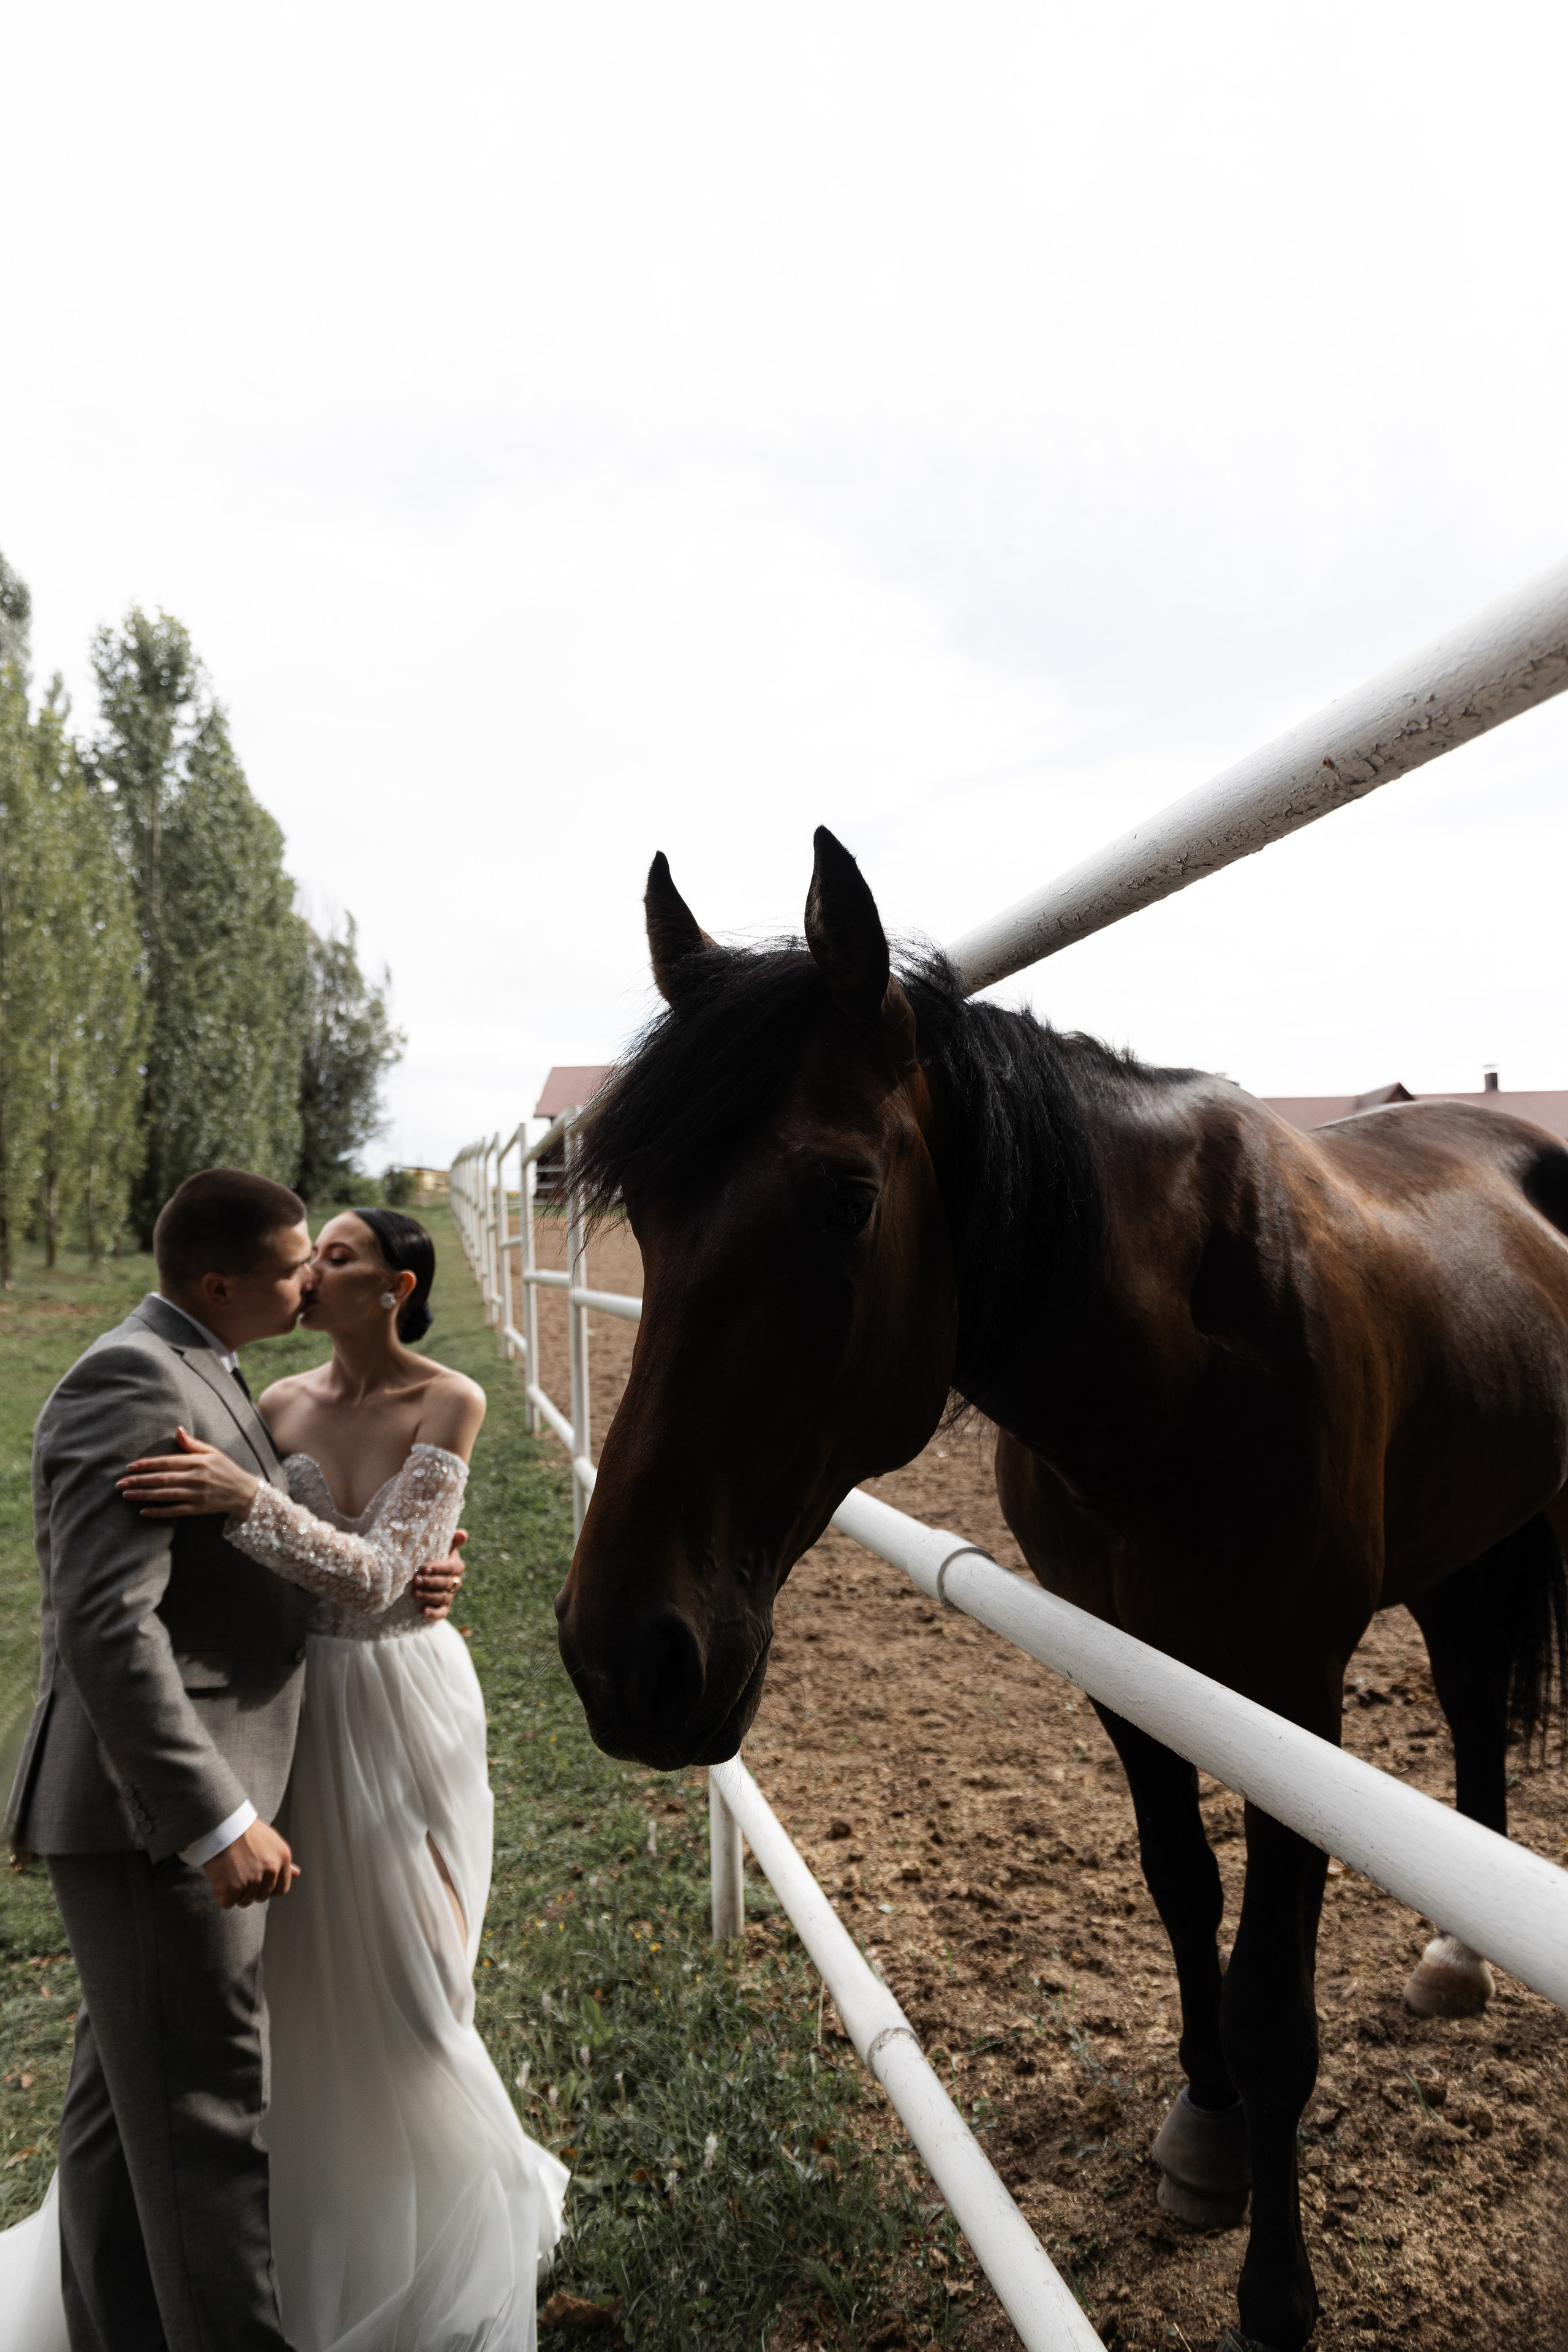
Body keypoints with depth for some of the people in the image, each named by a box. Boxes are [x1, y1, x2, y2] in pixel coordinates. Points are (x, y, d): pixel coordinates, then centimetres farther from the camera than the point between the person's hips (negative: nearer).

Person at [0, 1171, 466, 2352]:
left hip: (193, 1800, 10)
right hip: (149, 1812, -10)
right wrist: (216, 1821, -28)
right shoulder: (134, 1382, -19)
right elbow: (107, 1625, -27)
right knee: (204, 2117, 1)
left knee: (126, 2097, 21)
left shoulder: (199, 1375, 13)